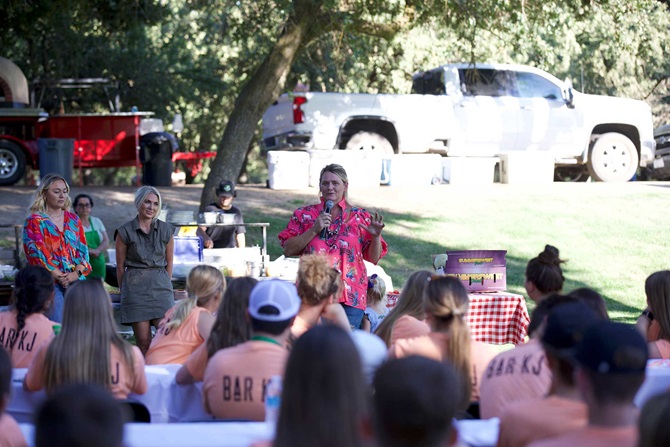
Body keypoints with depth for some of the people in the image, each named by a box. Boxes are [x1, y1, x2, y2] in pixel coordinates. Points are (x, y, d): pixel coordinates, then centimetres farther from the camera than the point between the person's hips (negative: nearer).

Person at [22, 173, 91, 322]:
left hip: (76, 281, 4)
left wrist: (76, 273, -7)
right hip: (49, 283, -4)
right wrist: (59, 276, -13)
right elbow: (37, 252, -7)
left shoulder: (73, 220, 16)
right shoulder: (34, 221, 2)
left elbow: (83, 249, 11)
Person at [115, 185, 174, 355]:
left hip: (161, 285, 2)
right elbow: (120, 266, 7)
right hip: (135, 284, -2)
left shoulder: (166, 230, 9)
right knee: (143, 341, -4)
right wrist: (125, 291, 9)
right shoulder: (125, 232, 2)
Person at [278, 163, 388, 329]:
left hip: (350, 298, 0)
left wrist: (376, 236, -10)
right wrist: (314, 230, -8)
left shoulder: (360, 217, 9)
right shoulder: (304, 215, 10)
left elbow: (374, 258, 8)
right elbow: (288, 250, 0)